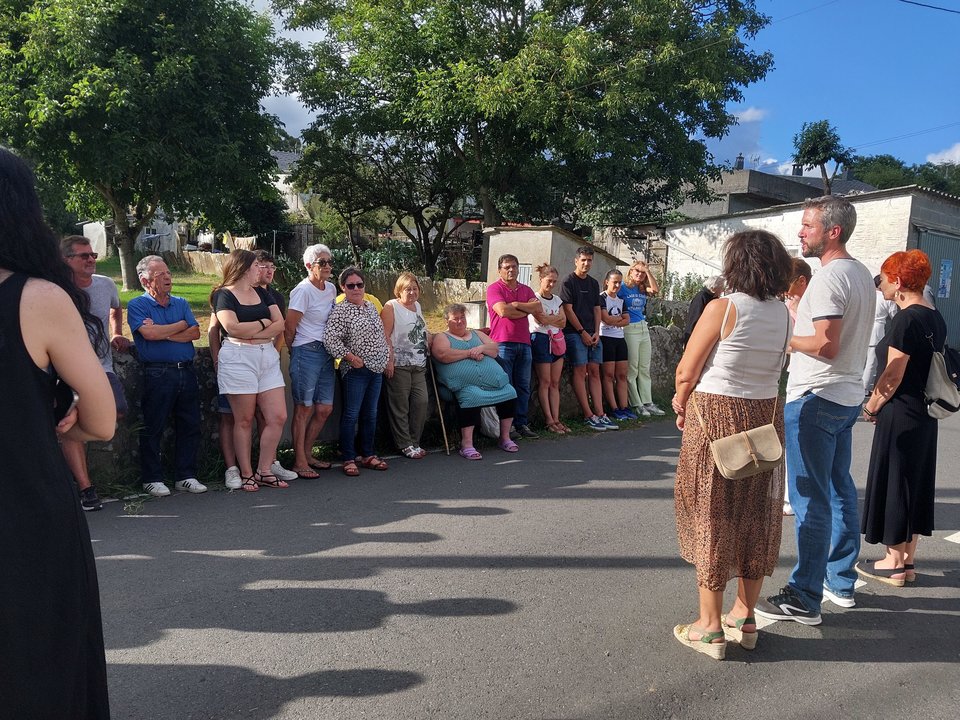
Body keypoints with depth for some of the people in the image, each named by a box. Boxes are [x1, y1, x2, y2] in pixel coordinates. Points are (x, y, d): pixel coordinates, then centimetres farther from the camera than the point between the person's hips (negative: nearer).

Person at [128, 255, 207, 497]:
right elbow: (149, 334, -16)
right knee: (153, 428, 1)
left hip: (186, 371, 5)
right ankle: (152, 479, 12)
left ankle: (186, 476, 17)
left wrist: (163, 333, -8)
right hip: (158, 374, -5)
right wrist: (180, 325, -3)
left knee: (190, 426, 7)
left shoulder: (181, 303, 16)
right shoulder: (137, 305, 2)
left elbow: (195, 333, 3)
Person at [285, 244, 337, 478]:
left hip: (327, 353, 8)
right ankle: (299, 462, 7)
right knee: (304, 408, -2)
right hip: (307, 353, -8)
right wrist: (297, 352, 3)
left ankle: (307, 454, 25)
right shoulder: (303, 290, -12)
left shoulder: (331, 288, 11)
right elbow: (289, 329, -11)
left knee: (325, 409, 10)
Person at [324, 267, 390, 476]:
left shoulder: (371, 306, 13)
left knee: (370, 414, 13)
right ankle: (349, 459, 5)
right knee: (351, 415, -3)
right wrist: (351, 357, -18)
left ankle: (367, 455, 23)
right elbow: (330, 340, -17)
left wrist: (386, 358, 15)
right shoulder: (340, 310, -9)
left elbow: (381, 335, 22)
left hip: (376, 369, 7)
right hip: (355, 370, -7)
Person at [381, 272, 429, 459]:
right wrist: (389, 361, -18)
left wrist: (426, 356, 22)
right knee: (400, 406, -2)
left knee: (421, 402, 2)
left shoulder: (417, 306, 18)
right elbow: (385, 336, -11)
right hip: (399, 365, -7)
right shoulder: (391, 307, -4)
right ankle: (405, 445, 7)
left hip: (419, 365, 7)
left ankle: (414, 441, 15)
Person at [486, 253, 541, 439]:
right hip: (503, 343, -6)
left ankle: (521, 424, 14)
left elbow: (538, 309, 2)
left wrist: (516, 305, -9)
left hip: (524, 343, 6)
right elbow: (503, 311, -15)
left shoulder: (526, 290, 17)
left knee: (523, 386, 7)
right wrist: (527, 309, -2)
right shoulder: (494, 288, 0)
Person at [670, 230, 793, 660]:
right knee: (755, 517, 15)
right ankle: (744, 617, 29)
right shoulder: (783, 314, 3)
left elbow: (686, 372, -13)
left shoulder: (722, 308, -15)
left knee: (711, 516, 5)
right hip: (766, 417, 6)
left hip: (715, 418, -5)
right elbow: (770, 368, 5)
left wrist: (681, 405, 7)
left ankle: (710, 628, 13)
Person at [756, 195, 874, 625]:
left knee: (810, 499, -4)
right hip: (848, 396, 10)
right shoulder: (862, 274, 14)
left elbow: (826, 345, -24)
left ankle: (805, 599, 3)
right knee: (839, 492, 17)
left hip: (816, 398, -10)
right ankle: (841, 583, 28)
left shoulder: (829, 277, -17)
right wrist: (799, 320, 11)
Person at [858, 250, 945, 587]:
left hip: (900, 416, -9)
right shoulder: (936, 318, 9)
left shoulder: (906, 319, -18)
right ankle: (908, 560, 25)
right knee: (915, 484, 15)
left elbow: (893, 376, -20)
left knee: (892, 483, 2)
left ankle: (893, 565, 13)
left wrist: (871, 407, -6)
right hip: (925, 416, 9)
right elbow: (928, 367, 16)